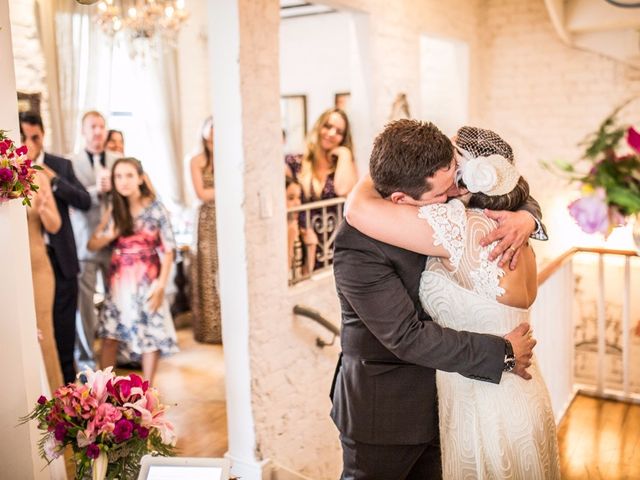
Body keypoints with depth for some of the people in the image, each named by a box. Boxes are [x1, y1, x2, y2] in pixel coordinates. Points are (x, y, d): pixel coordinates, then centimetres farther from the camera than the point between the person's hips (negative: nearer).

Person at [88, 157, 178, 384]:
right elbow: (91, 245, 5)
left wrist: (161, 285, -10)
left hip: (148, 280, -2)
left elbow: (168, 250, -5)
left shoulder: (156, 209, -6)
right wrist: (108, 237, -16)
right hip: (119, 281, 2)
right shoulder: (113, 210, 3)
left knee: (151, 335, 2)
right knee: (109, 335, 0)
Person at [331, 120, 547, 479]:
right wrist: (504, 353, -23)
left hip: (438, 398, 7)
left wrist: (527, 216, -19)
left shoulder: (442, 200, -9)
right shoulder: (357, 248, -29)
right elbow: (407, 337, -29)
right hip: (384, 412, -6)